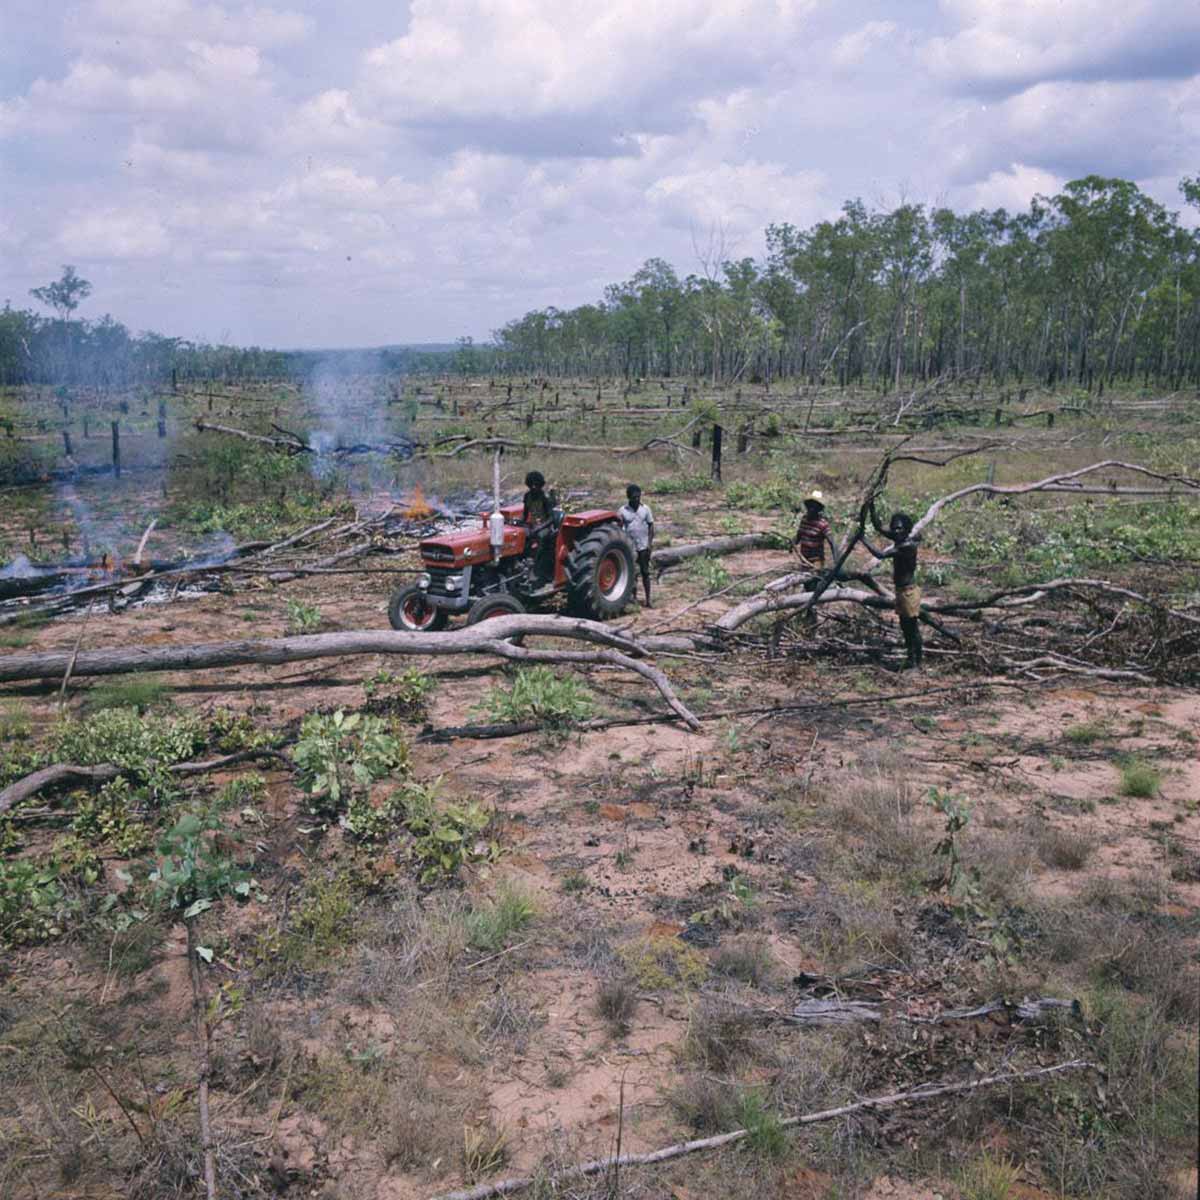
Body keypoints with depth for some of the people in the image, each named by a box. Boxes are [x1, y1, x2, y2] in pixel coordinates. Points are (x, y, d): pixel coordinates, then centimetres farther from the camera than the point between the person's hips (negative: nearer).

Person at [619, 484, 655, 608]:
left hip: (644, 546, 0)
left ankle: (648, 600, 4)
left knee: (645, 573, 2)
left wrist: (650, 543, -6)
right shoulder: (622, 511, -3)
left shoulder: (645, 509, -1)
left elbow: (651, 526, 2)